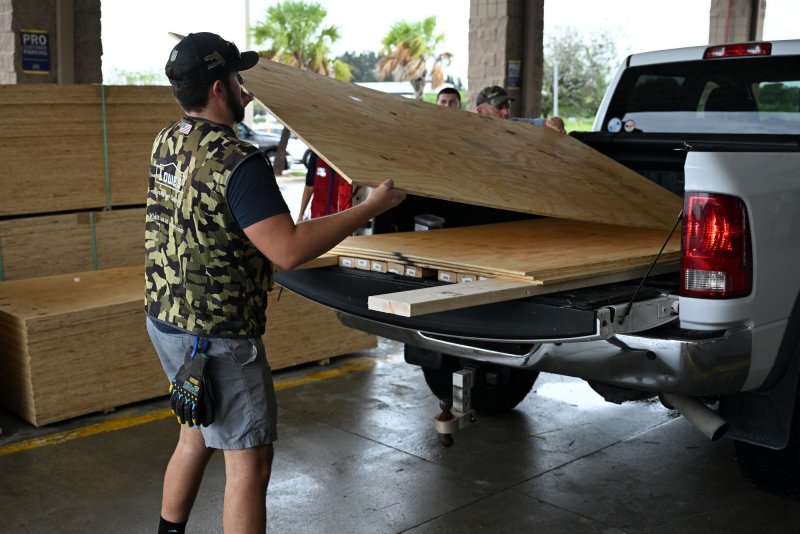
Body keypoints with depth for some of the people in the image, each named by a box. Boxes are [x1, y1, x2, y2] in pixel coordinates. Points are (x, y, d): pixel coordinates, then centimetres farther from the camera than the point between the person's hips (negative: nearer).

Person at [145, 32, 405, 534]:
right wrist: (370, 208, -24)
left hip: (166, 320, 9)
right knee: (250, 460, 1)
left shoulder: (166, 143, 3)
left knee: (197, 435, 25)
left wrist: (239, 110, 35)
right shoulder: (238, 162, -24)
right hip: (217, 337, -9)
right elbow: (289, 249, -31)